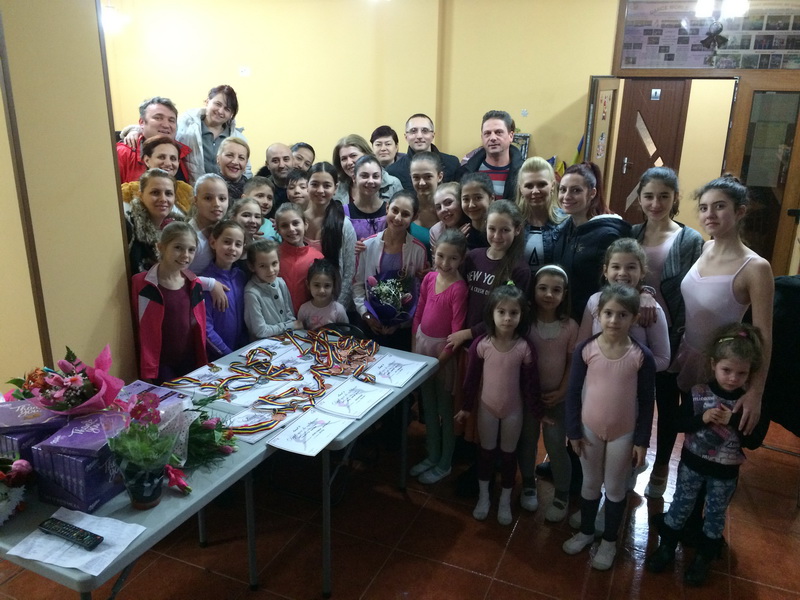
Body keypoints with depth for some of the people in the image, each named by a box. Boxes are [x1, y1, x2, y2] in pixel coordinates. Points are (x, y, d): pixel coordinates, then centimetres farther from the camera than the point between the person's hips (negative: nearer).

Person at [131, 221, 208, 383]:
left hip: (191, 362, 4)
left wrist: (203, 362, 8)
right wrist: (148, 373, -8)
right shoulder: (143, 285, -12)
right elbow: (144, 332, -10)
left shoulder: (194, 284, 3)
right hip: (162, 365, -4)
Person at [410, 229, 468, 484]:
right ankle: (432, 456, 36)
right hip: (423, 344, 7)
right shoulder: (429, 278, 0)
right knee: (428, 406, 19)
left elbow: (457, 329, -18)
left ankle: (445, 464, 26)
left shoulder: (459, 288, -19)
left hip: (443, 350, -6)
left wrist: (441, 360, -16)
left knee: (445, 408, 9)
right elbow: (419, 313, 8)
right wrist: (414, 347, 7)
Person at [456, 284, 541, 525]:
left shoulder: (525, 348, -19)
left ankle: (505, 502, 37)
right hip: (486, 408, 1)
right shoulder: (481, 344, -17)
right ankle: (483, 497, 40)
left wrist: (538, 413, -3)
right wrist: (467, 407, 3)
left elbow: (531, 383, -9)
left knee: (509, 455, 17)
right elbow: (471, 378, -5)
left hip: (513, 411, -1)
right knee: (486, 452, 19)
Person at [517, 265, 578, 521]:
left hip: (557, 397, -1)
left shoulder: (570, 327, -9)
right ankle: (528, 485, 37)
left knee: (556, 446, 4)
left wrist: (561, 392, -9)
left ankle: (561, 496, 24)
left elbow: (573, 363, -3)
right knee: (527, 441, 14)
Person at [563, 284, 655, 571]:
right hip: (590, 430, 1)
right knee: (590, 484, 19)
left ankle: (609, 541, 36)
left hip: (624, 434, -1)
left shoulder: (642, 356, -14)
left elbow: (647, 402, -6)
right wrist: (573, 431, -4)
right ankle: (586, 531, 40)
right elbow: (573, 392, -5)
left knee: (616, 488, 16)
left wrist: (642, 440, -5)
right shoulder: (585, 350, -13)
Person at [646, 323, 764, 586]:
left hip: (724, 473, 0)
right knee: (680, 506, 16)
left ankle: (704, 557, 39)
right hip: (692, 464, 0)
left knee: (715, 515, 18)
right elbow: (678, 424, -10)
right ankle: (667, 546, 36)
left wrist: (733, 422, -27)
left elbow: (754, 443, -12)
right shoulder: (698, 393, -15)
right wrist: (702, 419, -28)